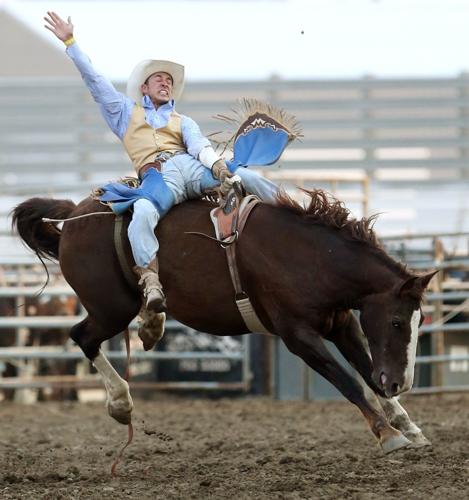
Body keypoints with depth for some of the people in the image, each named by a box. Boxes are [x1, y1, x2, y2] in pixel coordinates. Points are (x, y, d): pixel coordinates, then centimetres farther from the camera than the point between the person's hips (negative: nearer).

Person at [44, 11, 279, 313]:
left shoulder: (183, 122, 31)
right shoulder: (125, 112, 29)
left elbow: (199, 145, 10)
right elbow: (94, 79, 25)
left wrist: (218, 165, -14)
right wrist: (69, 41, 20)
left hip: (192, 165, 3)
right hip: (157, 175, -3)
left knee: (247, 177, -19)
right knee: (142, 216, -38)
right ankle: (151, 285, -43)